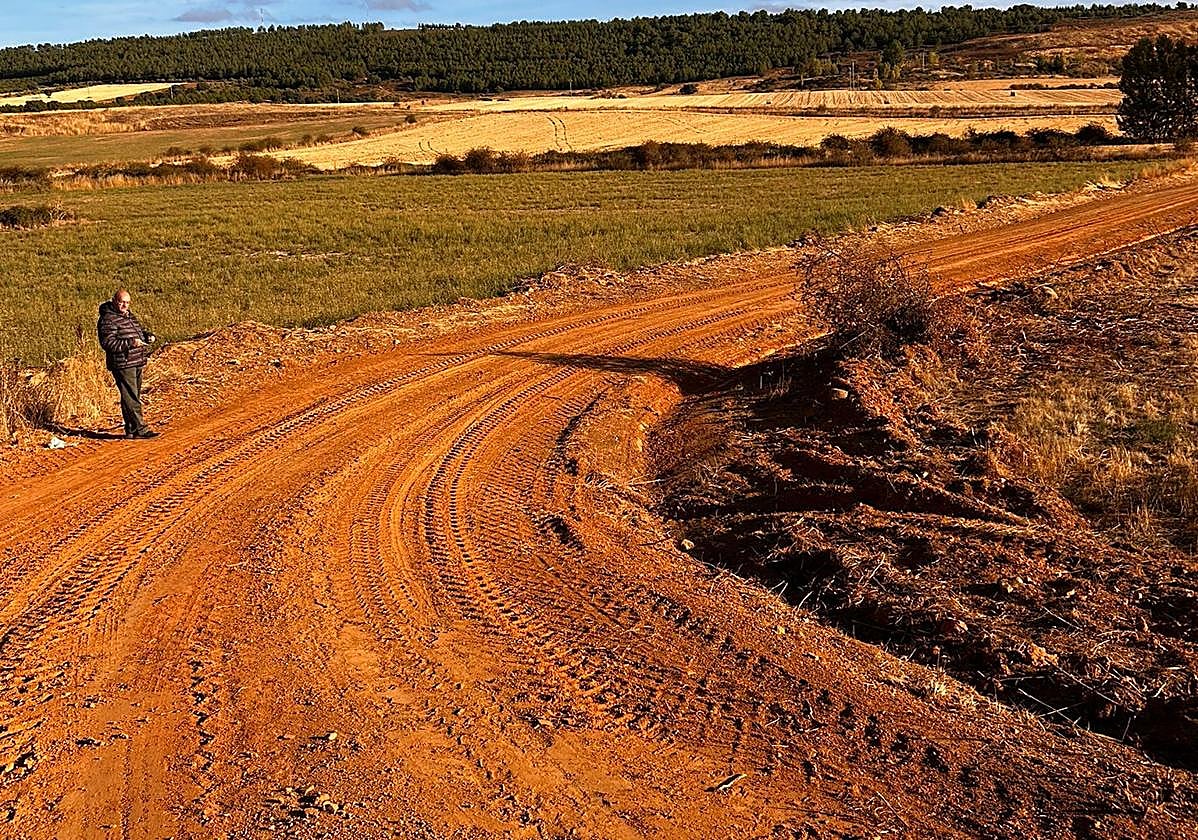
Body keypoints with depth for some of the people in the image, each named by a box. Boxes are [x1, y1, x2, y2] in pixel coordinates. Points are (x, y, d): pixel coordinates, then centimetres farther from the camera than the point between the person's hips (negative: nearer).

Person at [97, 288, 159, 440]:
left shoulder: (129, 316, 17)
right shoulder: (107, 320, -12)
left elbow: (140, 330, 29)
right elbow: (107, 343, -20)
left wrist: (149, 336, 6)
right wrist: (130, 343, -28)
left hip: (136, 364, 10)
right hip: (122, 365, -10)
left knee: (134, 397, 14)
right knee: (130, 398, -9)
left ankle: (131, 430, 21)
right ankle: (140, 429, -10)